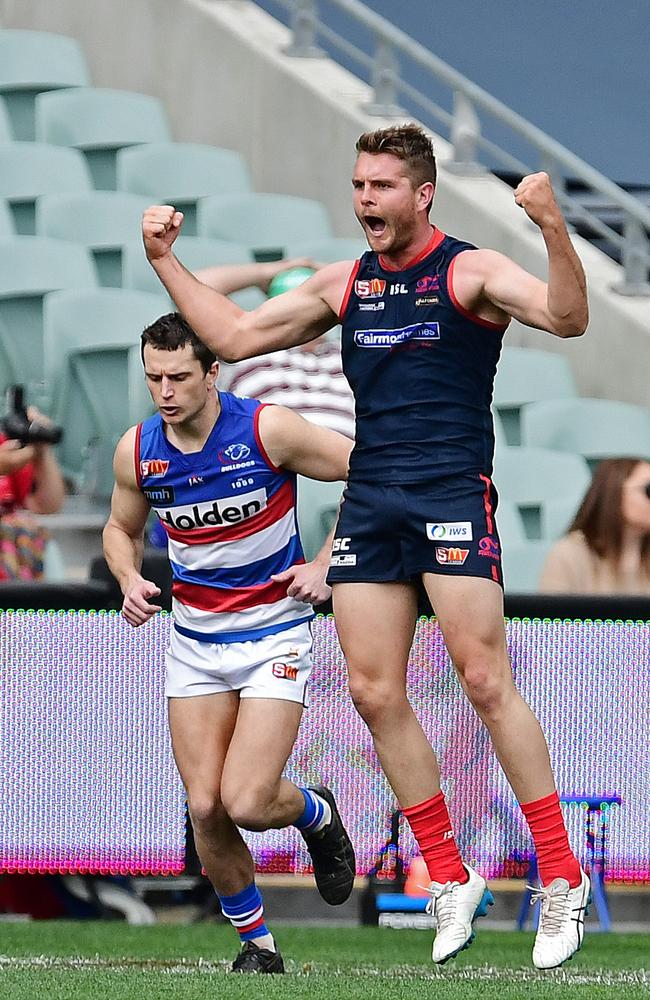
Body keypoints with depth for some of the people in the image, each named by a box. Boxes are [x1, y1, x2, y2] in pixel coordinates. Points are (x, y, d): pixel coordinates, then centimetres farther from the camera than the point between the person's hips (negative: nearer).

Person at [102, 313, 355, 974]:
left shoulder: (268, 430, -17)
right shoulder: (137, 451, -5)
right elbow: (121, 528, 15)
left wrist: (324, 564, -10)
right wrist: (130, 581, -5)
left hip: (275, 636, -4)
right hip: (194, 641, 4)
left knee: (246, 804, -16)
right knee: (205, 808, -5)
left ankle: (315, 815, 20)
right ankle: (256, 943, 16)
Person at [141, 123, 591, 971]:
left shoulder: (468, 272, -2)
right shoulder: (345, 285, 16)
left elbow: (566, 319, -19)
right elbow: (234, 336, 23)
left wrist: (554, 229, -34)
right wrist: (165, 262, 16)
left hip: (451, 494, -6)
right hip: (368, 502, 6)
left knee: (484, 680, -13)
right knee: (374, 693, 1)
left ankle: (562, 878, -7)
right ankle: (450, 880, 12)